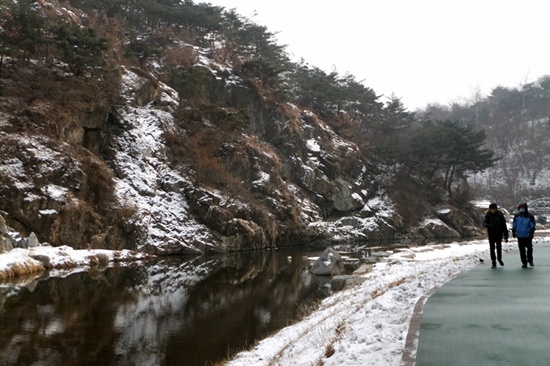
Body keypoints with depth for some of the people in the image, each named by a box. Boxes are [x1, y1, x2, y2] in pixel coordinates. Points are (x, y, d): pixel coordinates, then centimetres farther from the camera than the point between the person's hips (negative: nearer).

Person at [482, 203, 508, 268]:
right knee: (492, 248, 2)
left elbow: (504, 225, -1)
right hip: (491, 234, 1)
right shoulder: (487, 215, -2)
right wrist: (490, 225, -33)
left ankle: (499, 259, 22)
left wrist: (506, 236, -1)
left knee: (499, 247, -6)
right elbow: (484, 223, -11)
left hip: (499, 234, -1)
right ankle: (493, 262, 11)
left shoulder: (500, 214, -4)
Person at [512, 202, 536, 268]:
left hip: (528, 235, -2)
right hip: (520, 236, 2)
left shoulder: (530, 216, -4)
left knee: (529, 248, -2)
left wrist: (531, 233, -7)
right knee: (522, 249, 5)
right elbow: (514, 225, 13)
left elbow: (533, 225, 1)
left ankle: (530, 261, 19)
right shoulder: (516, 216, 4)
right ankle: (524, 262, 13)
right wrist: (513, 232, 10)